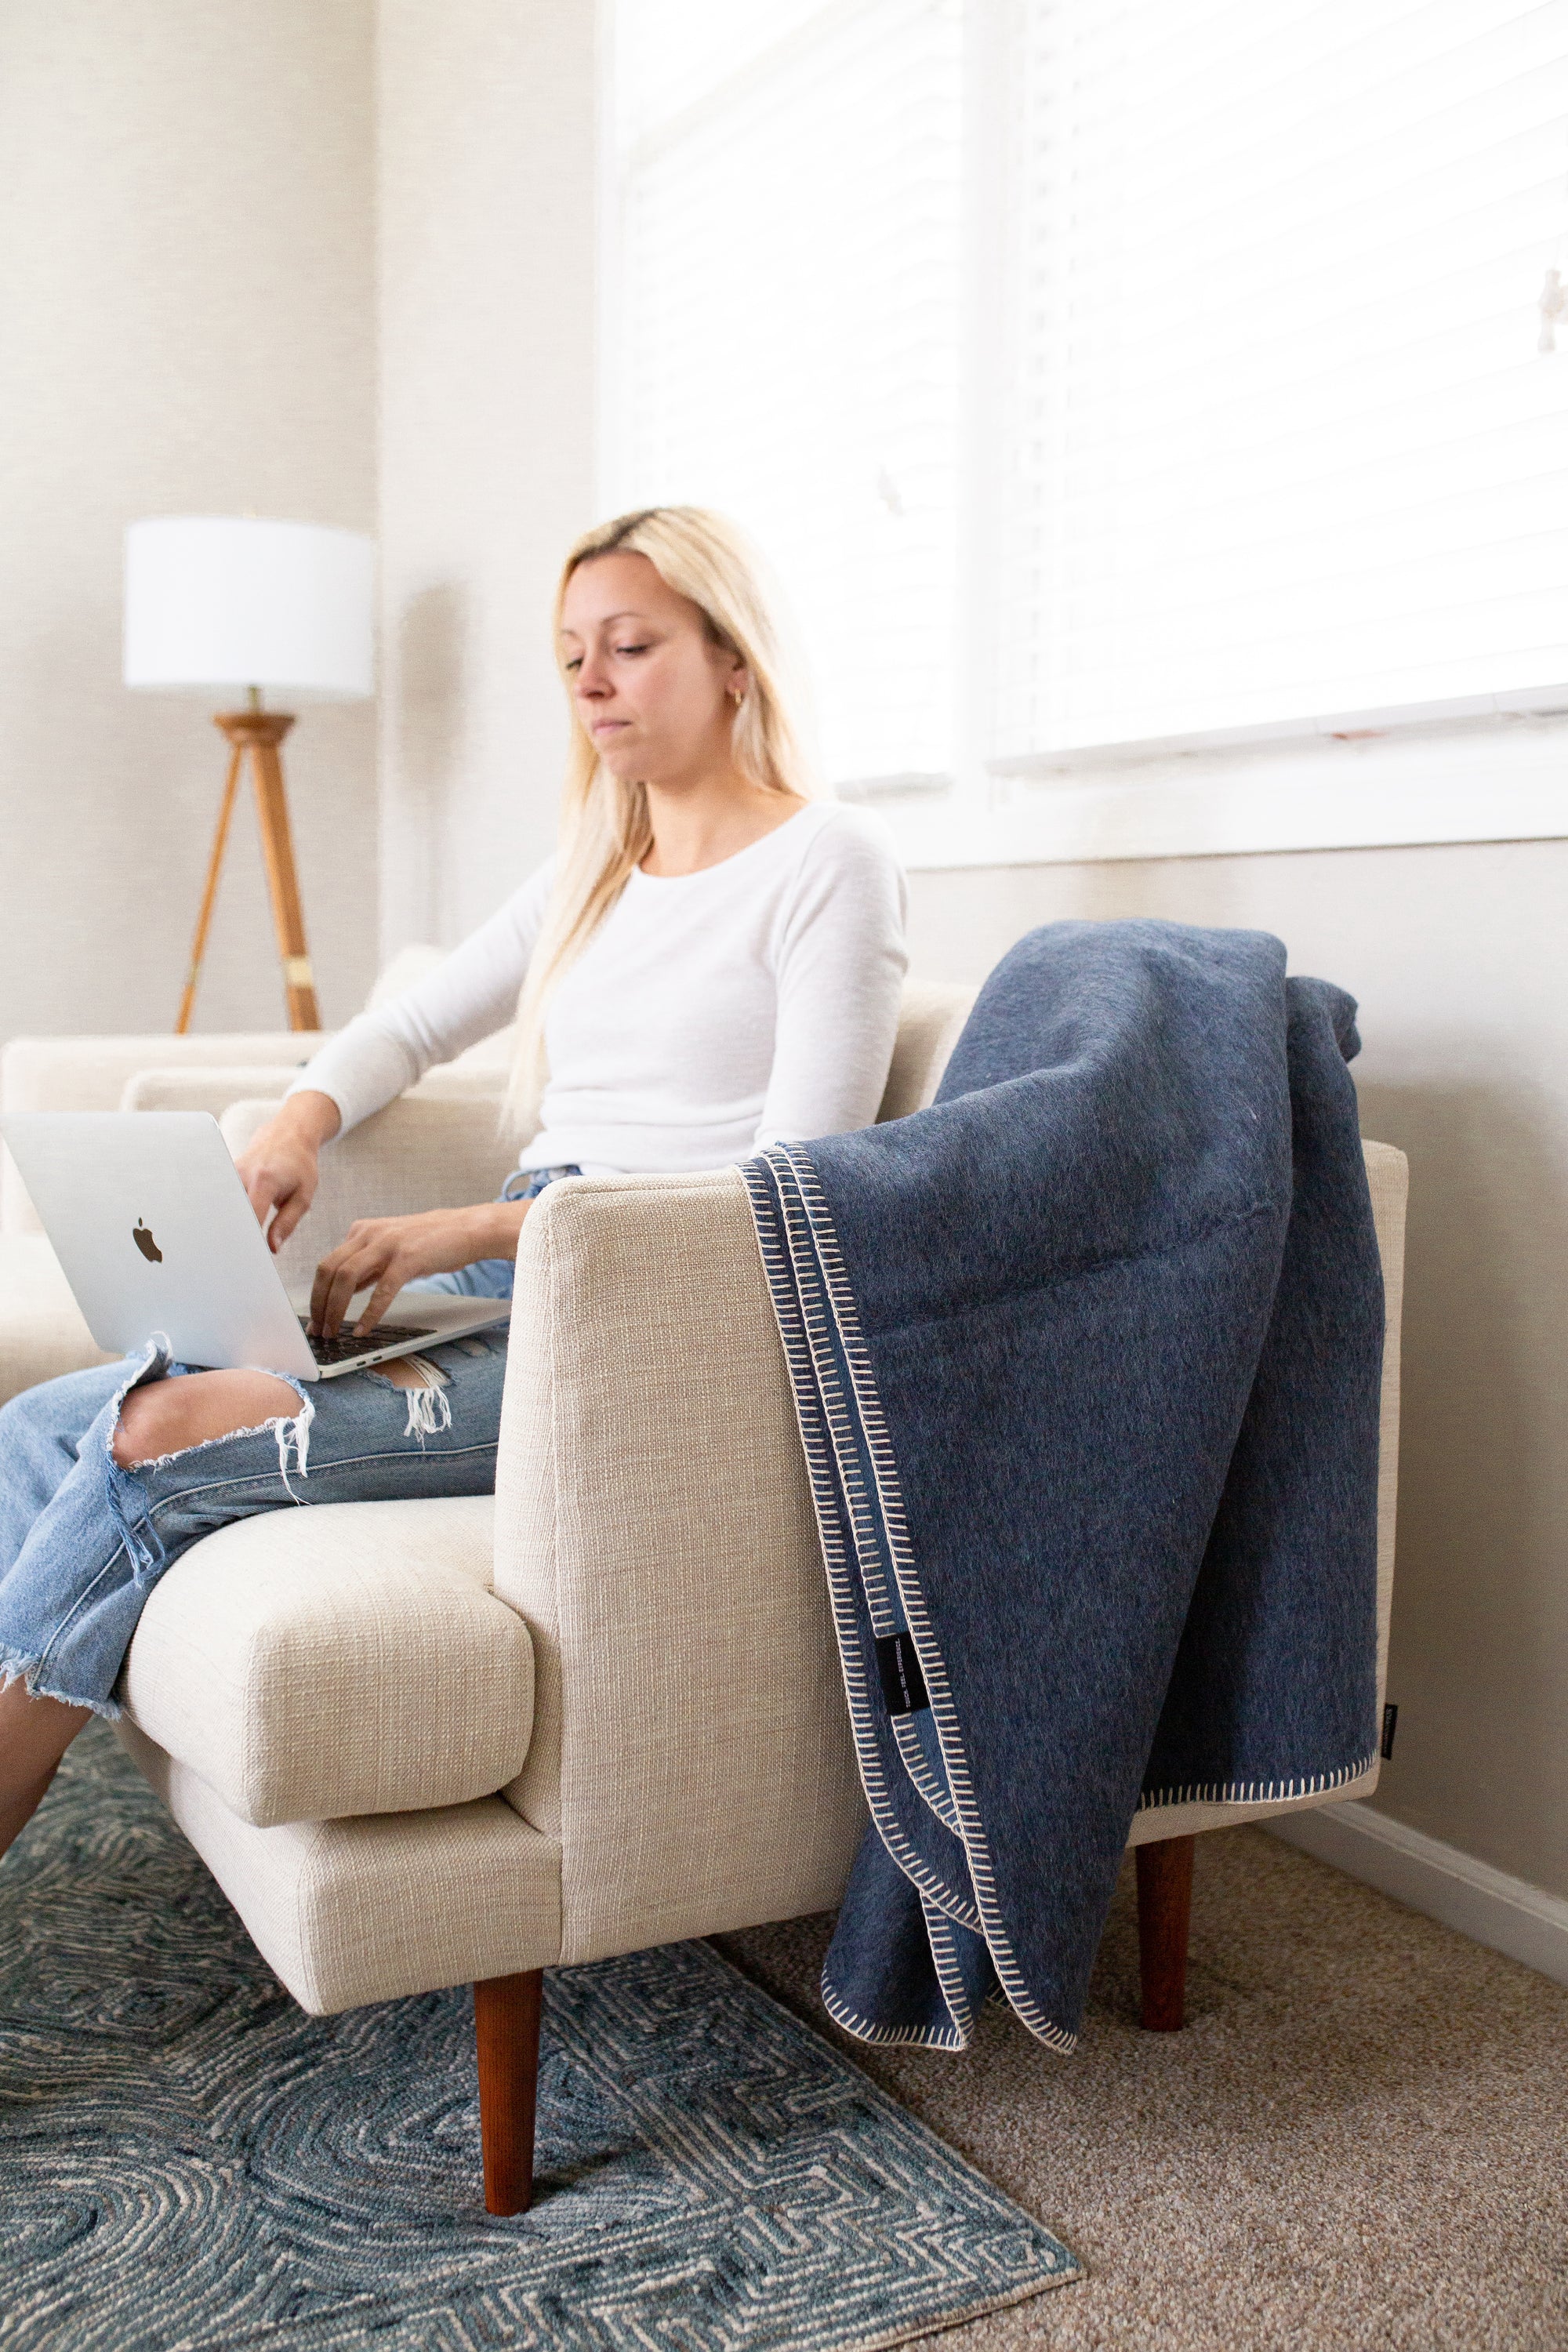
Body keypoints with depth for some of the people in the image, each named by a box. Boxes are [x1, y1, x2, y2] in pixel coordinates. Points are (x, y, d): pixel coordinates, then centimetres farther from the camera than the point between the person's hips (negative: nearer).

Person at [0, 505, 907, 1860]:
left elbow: (795, 1189, -13)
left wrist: (474, 1230, -19)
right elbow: (410, 1029, 28)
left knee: (157, 1439, -24)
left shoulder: (828, 859, -3)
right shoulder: (593, 872, 20)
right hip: (508, 1290, 8)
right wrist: (300, 1125, 3)